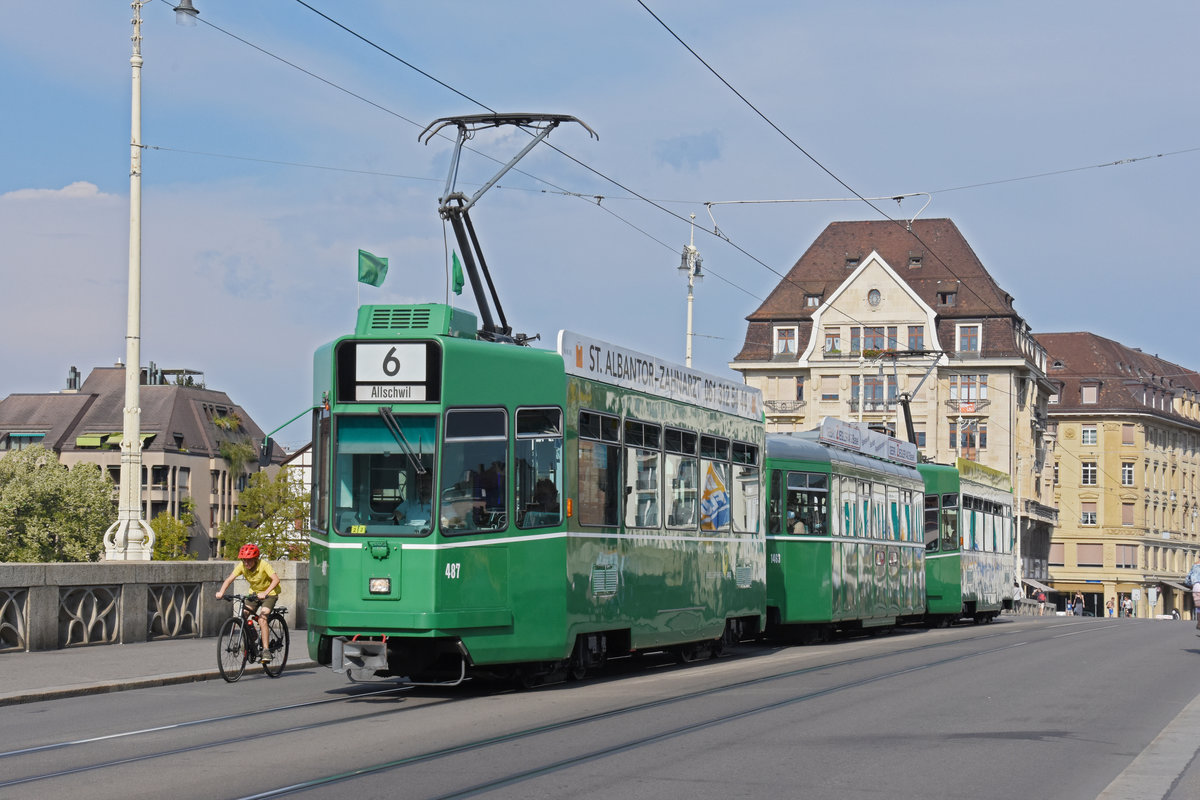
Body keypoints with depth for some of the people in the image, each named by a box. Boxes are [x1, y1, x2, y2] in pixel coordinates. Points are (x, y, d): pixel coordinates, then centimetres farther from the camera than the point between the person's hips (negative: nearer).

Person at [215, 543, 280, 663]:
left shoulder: (263, 564, -27)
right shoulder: (242, 566, -14)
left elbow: (276, 579, -36)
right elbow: (229, 579, -20)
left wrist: (265, 593, -50)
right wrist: (221, 591, -38)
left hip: (269, 593, -5)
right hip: (254, 593, 5)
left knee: (262, 619, -24)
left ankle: (266, 650, -21)